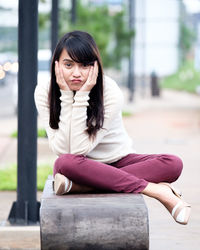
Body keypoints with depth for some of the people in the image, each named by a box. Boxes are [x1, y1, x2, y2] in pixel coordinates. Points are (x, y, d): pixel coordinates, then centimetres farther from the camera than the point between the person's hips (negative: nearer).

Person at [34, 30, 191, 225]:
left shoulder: (111, 93, -20)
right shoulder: (44, 93, -14)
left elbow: (79, 148, -25)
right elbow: (63, 150, -23)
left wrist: (81, 96, -29)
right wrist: (66, 96, -27)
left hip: (118, 162, 1)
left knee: (173, 164, -27)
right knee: (64, 163, -38)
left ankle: (76, 185, -35)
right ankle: (155, 189, -32)